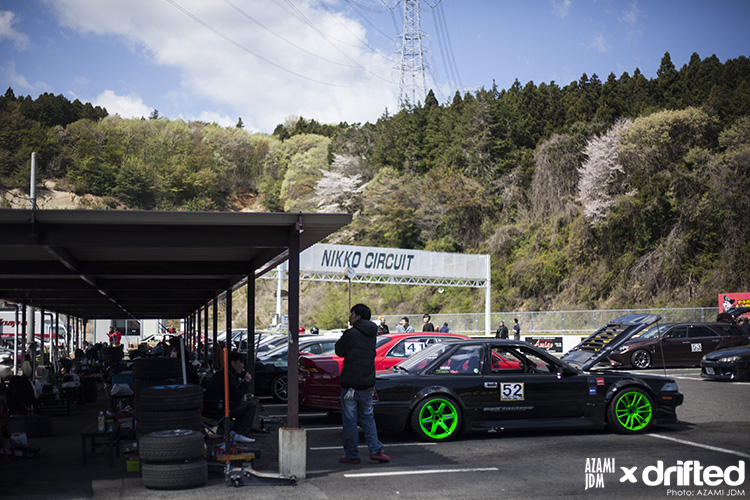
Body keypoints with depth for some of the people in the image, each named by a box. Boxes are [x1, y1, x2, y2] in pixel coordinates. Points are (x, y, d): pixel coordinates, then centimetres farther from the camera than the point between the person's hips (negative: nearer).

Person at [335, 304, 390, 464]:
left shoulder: (351, 334, -13)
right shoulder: (371, 335, 8)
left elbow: (339, 351, -2)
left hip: (350, 383, -6)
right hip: (367, 384, 6)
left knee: (349, 420, 3)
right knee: (368, 417, 16)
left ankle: (352, 455, 7)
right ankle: (376, 450, 9)